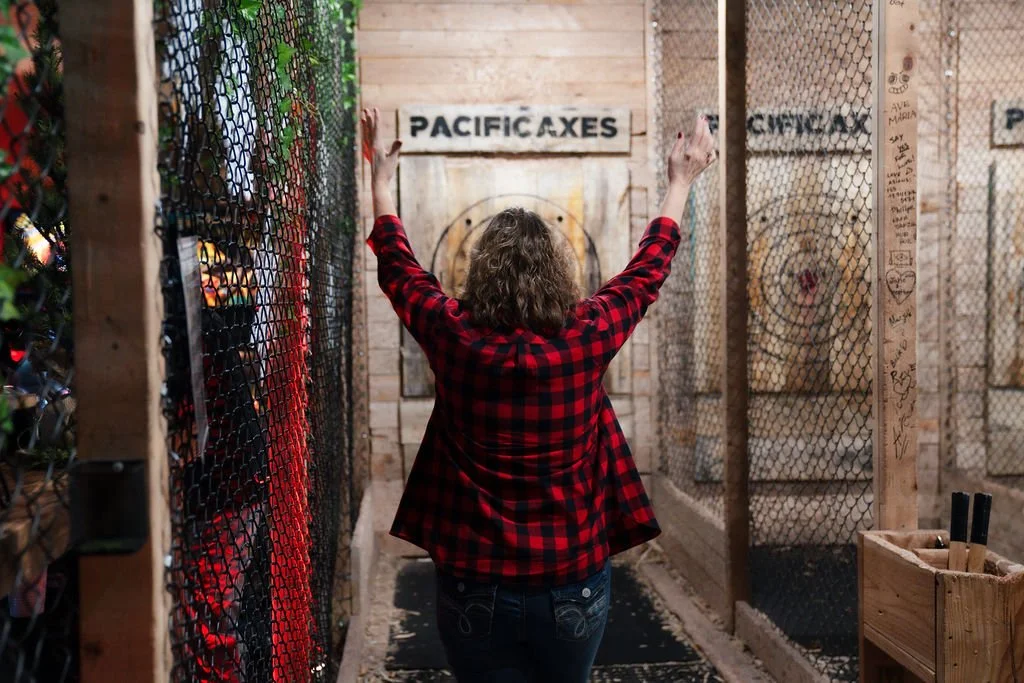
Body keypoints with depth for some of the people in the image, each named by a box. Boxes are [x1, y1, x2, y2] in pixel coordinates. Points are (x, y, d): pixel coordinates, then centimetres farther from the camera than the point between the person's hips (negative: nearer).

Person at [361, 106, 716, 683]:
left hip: (476, 585, 0)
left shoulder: (455, 339, -11)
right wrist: (682, 181, 21)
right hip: (575, 581, 1)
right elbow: (649, 270, 6)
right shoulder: (585, 339, -12)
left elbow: (397, 266, 8)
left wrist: (381, 180, 23)